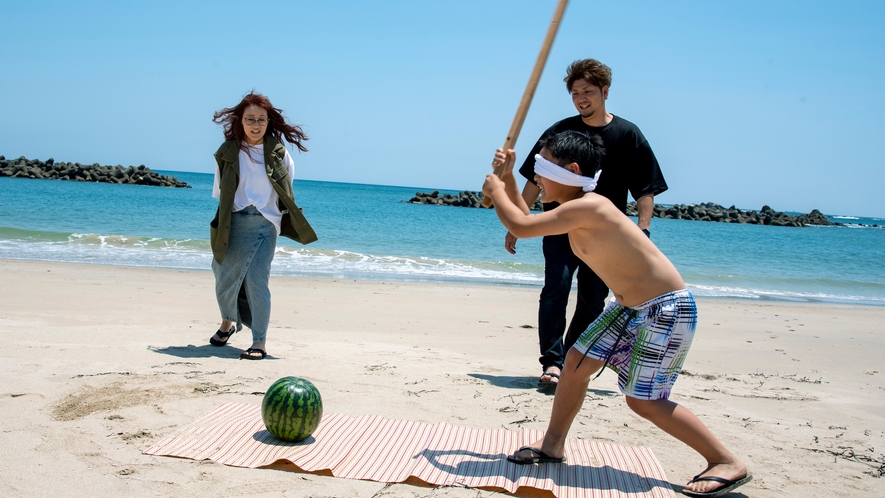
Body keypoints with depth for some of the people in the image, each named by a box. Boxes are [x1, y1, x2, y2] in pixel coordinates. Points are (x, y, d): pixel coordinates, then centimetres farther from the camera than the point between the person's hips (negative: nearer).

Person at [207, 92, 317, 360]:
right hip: (234, 224, 2)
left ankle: (260, 341, 0)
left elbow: (286, 193, 9)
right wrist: (220, 224, 4)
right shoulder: (228, 152, 2)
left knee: (256, 281, -9)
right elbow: (220, 192, 9)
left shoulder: (279, 153, 0)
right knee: (225, 279, 9)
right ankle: (228, 322, 39)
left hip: (264, 224, -2)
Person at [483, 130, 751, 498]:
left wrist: (494, 188, -9)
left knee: (643, 400, -6)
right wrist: (508, 177, 12)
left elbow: (520, 226, -26)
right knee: (577, 361, 9)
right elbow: (525, 220, 20)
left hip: (666, 308, -10)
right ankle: (553, 445, 25)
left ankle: (727, 463, 5)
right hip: (630, 306, 10)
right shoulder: (576, 208, 5)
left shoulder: (586, 207, -25)